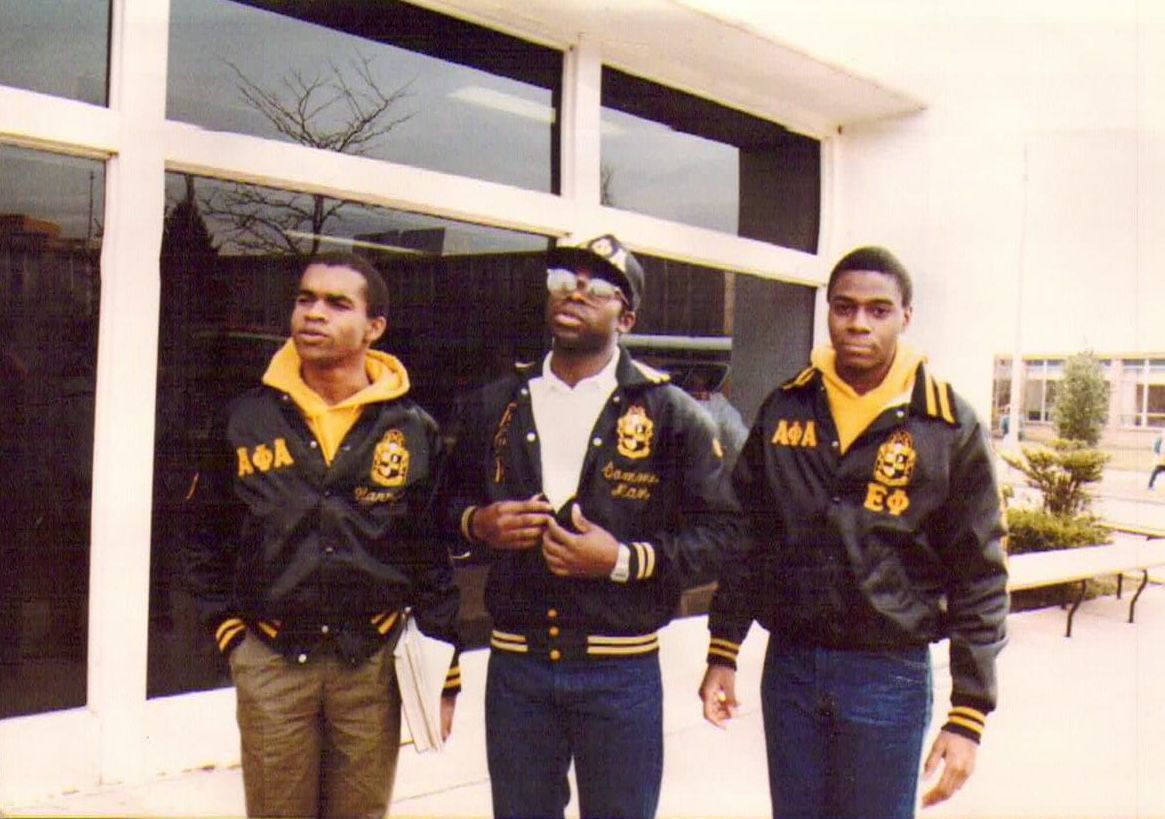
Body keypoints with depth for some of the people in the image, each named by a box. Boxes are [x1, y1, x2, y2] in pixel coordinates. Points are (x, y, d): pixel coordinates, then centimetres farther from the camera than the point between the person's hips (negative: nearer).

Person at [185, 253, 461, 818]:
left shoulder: (414, 431, 0)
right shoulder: (247, 419, 1)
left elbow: (433, 557, 2)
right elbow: (209, 542, 10)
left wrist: (442, 674, 1)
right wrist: (229, 631, 3)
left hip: (373, 663, 0)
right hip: (271, 664, 0)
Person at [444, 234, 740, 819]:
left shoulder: (669, 413, -4)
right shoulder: (495, 406, 6)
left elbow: (719, 534, -5)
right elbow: (451, 499, 17)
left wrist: (623, 560, -18)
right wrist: (479, 524, -6)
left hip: (621, 672, -3)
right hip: (515, 665, 3)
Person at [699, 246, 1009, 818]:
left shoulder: (949, 427, -6)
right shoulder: (785, 410, 3)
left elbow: (980, 578, -5)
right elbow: (746, 537, 10)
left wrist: (967, 717, -7)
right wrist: (723, 653, 7)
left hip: (889, 676, -3)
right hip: (789, 667, 3)